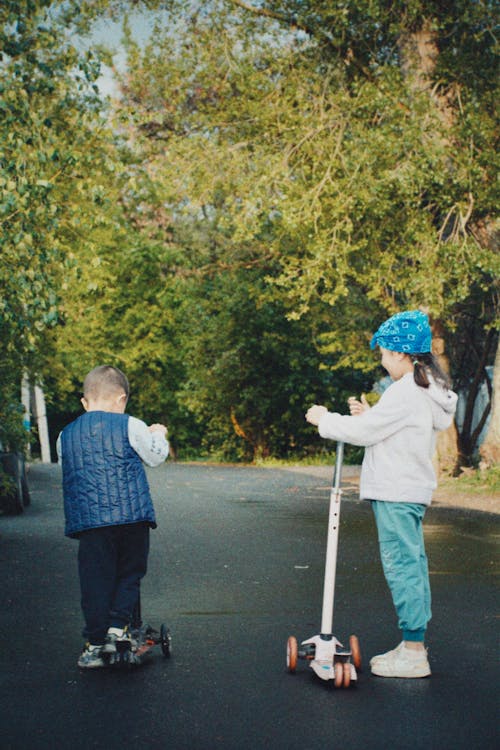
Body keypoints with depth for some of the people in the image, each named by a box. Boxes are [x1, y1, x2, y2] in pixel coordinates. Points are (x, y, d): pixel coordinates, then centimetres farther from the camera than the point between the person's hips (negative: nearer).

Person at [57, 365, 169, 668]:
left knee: (95, 580, 7)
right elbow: (156, 457, 9)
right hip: (132, 516, -2)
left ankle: (96, 644, 8)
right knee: (129, 575, 15)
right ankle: (117, 627, 6)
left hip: (87, 518, 2)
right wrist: (158, 435, 30)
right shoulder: (130, 426, 0)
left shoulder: (66, 435, 11)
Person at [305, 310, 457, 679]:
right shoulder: (428, 391, 13)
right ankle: (415, 645, 21)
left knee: (402, 565, -6)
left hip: (396, 494, -10)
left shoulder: (406, 392, -18)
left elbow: (363, 432, -14)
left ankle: (413, 652, -1)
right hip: (412, 490, 10)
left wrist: (324, 419, -1)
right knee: (412, 564, 13)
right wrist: (368, 414, 8)